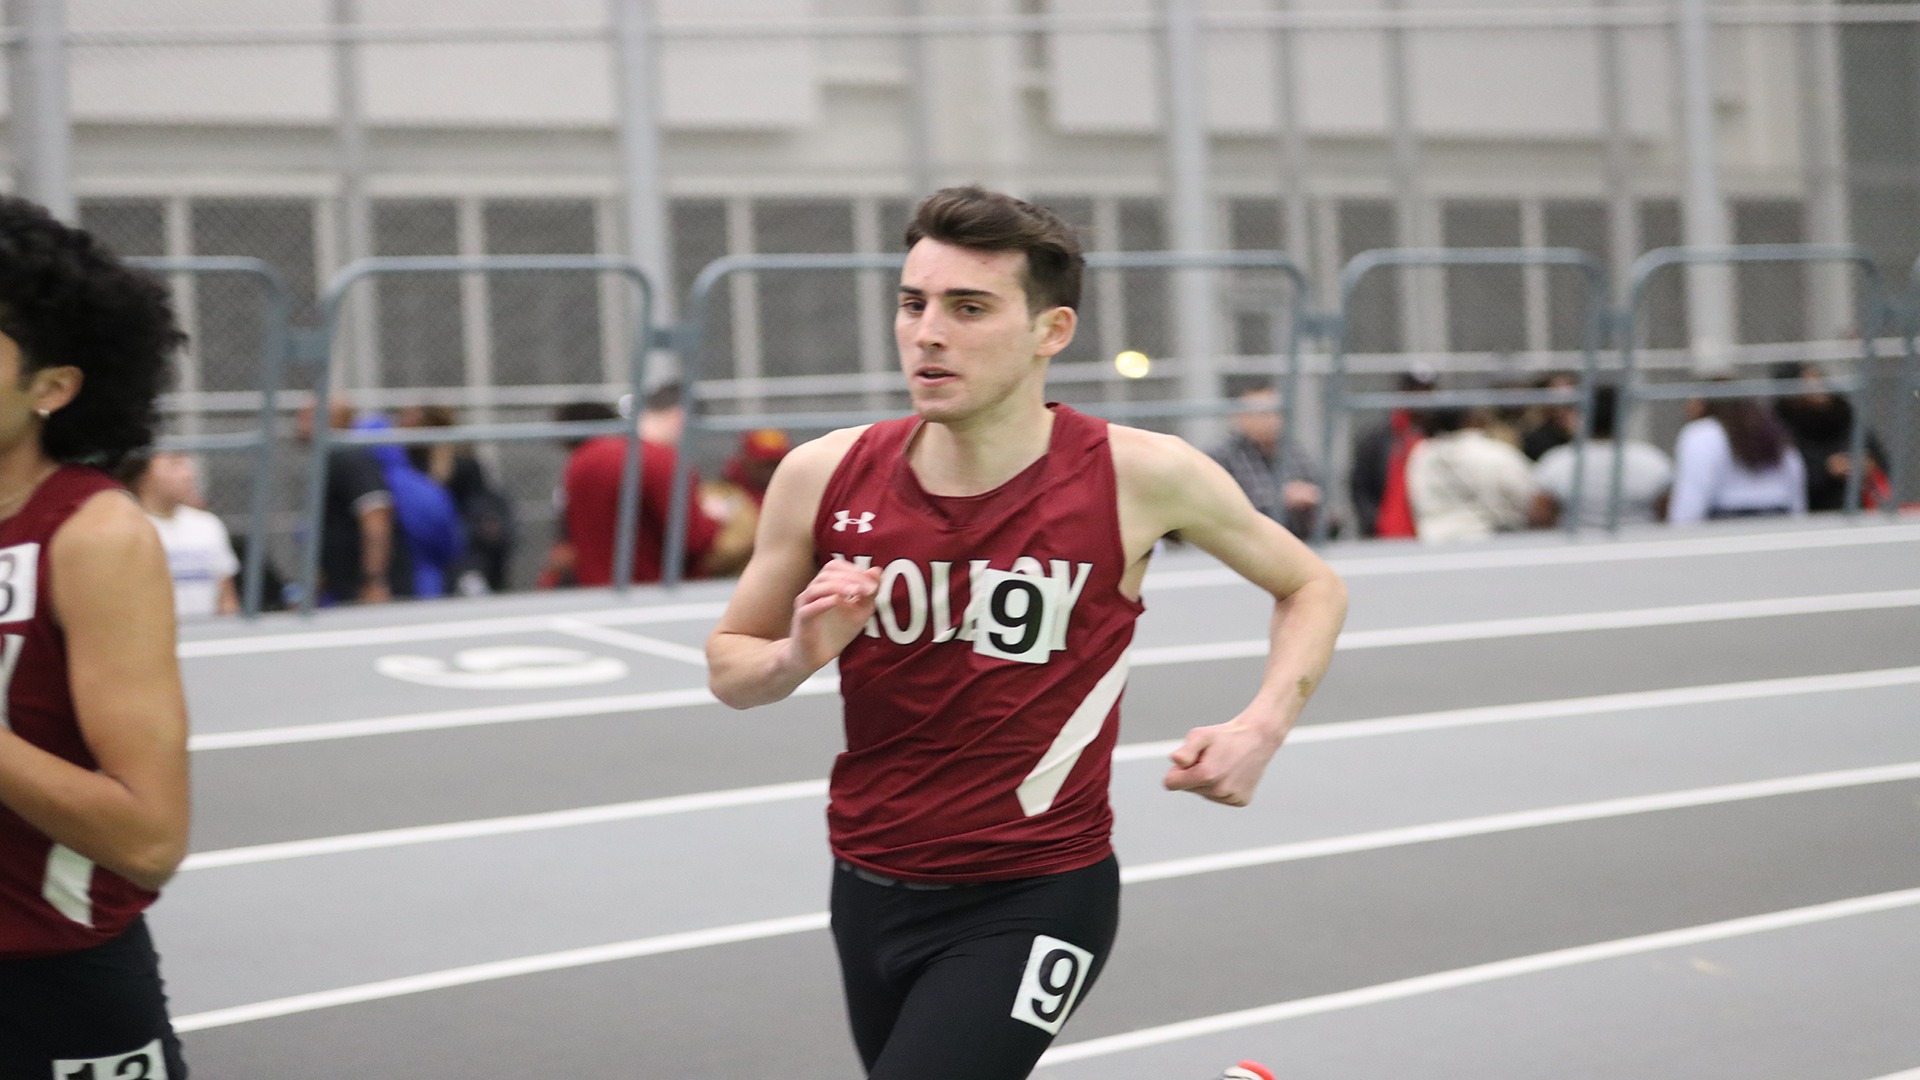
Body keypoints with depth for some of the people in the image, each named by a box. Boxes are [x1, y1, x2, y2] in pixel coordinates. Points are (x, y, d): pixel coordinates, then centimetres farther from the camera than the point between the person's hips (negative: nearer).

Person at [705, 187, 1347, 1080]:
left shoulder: (1137, 476, -12)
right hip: (870, 890, 5)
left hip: (1034, 902, -4)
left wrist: (1261, 728, -12)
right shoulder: (825, 476, -6)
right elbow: (728, 666, 6)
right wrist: (798, 656, -16)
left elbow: (1312, 586, 4)